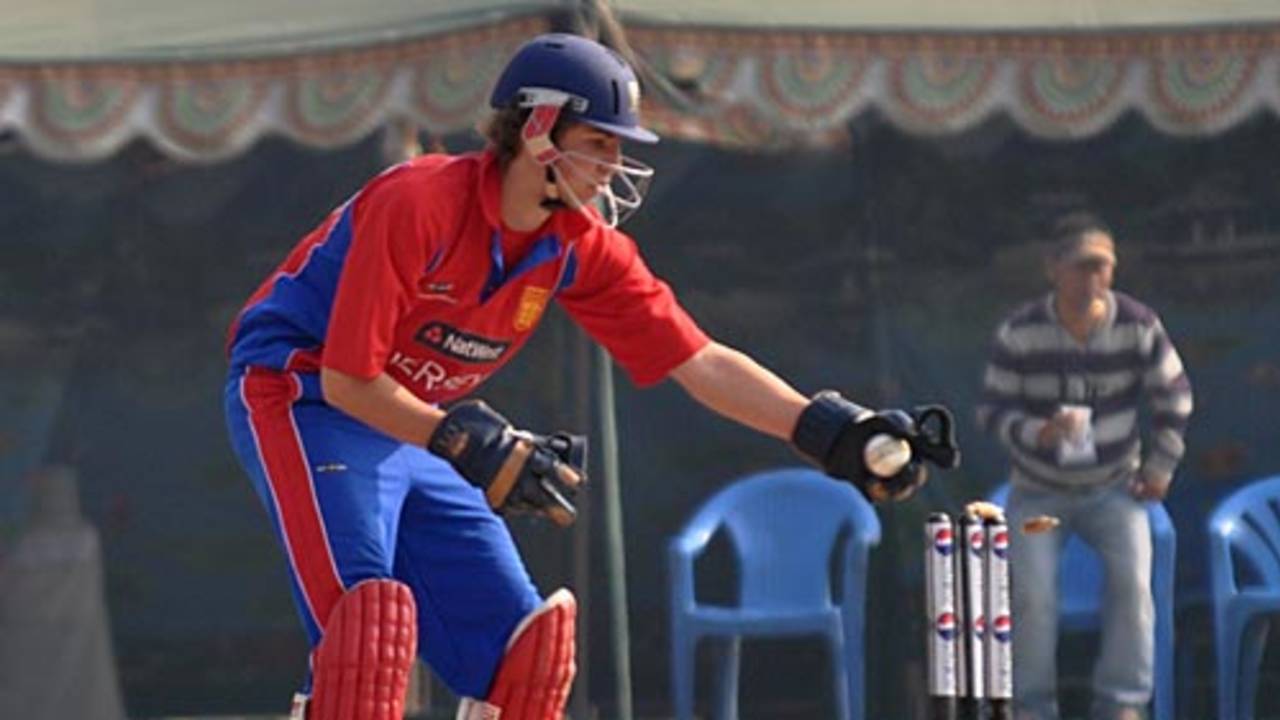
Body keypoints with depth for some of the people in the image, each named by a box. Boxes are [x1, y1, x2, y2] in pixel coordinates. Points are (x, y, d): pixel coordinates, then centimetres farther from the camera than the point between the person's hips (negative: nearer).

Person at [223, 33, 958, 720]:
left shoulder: (583, 248, -5)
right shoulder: (421, 203, -27)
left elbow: (701, 361, -6)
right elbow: (346, 383, -26)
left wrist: (831, 431, -16)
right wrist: (471, 446, -29)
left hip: (413, 430, 8)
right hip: (302, 398, -8)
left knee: (518, 637, 3)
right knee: (370, 611, -26)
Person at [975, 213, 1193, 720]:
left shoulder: (1138, 326, -10)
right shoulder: (1019, 333, -15)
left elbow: (1173, 394, 4)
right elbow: (991, 410, -11)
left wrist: (1160, 466, 4)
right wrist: (1039, 433, -31)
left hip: (1114, 488, 1)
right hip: (1038, 491, -1)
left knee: (1132, 580, -18)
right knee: (1032, 592, -17)